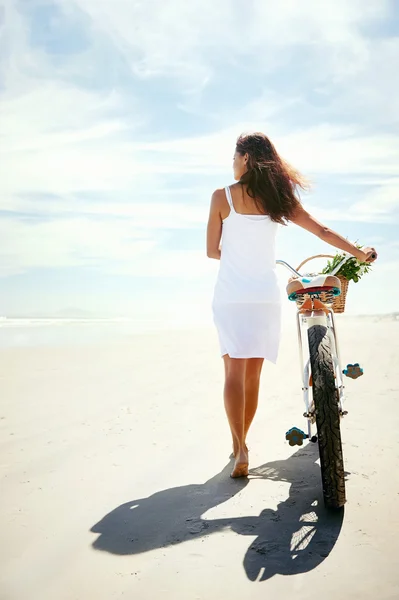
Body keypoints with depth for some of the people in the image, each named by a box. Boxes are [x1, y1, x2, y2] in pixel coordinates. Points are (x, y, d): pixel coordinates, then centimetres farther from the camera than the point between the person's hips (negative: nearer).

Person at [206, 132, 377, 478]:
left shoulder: (223, 197, -4)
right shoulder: (278, 197, 5)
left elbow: (212, 251, 0)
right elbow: (322, 231, 9)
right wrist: (359, 253, 21)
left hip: (231, 296, -3)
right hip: (266, 296, 3)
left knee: (235, 372, -2)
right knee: (253, 374, 12)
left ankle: (240, 449, -14)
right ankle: (241, 444, 24)